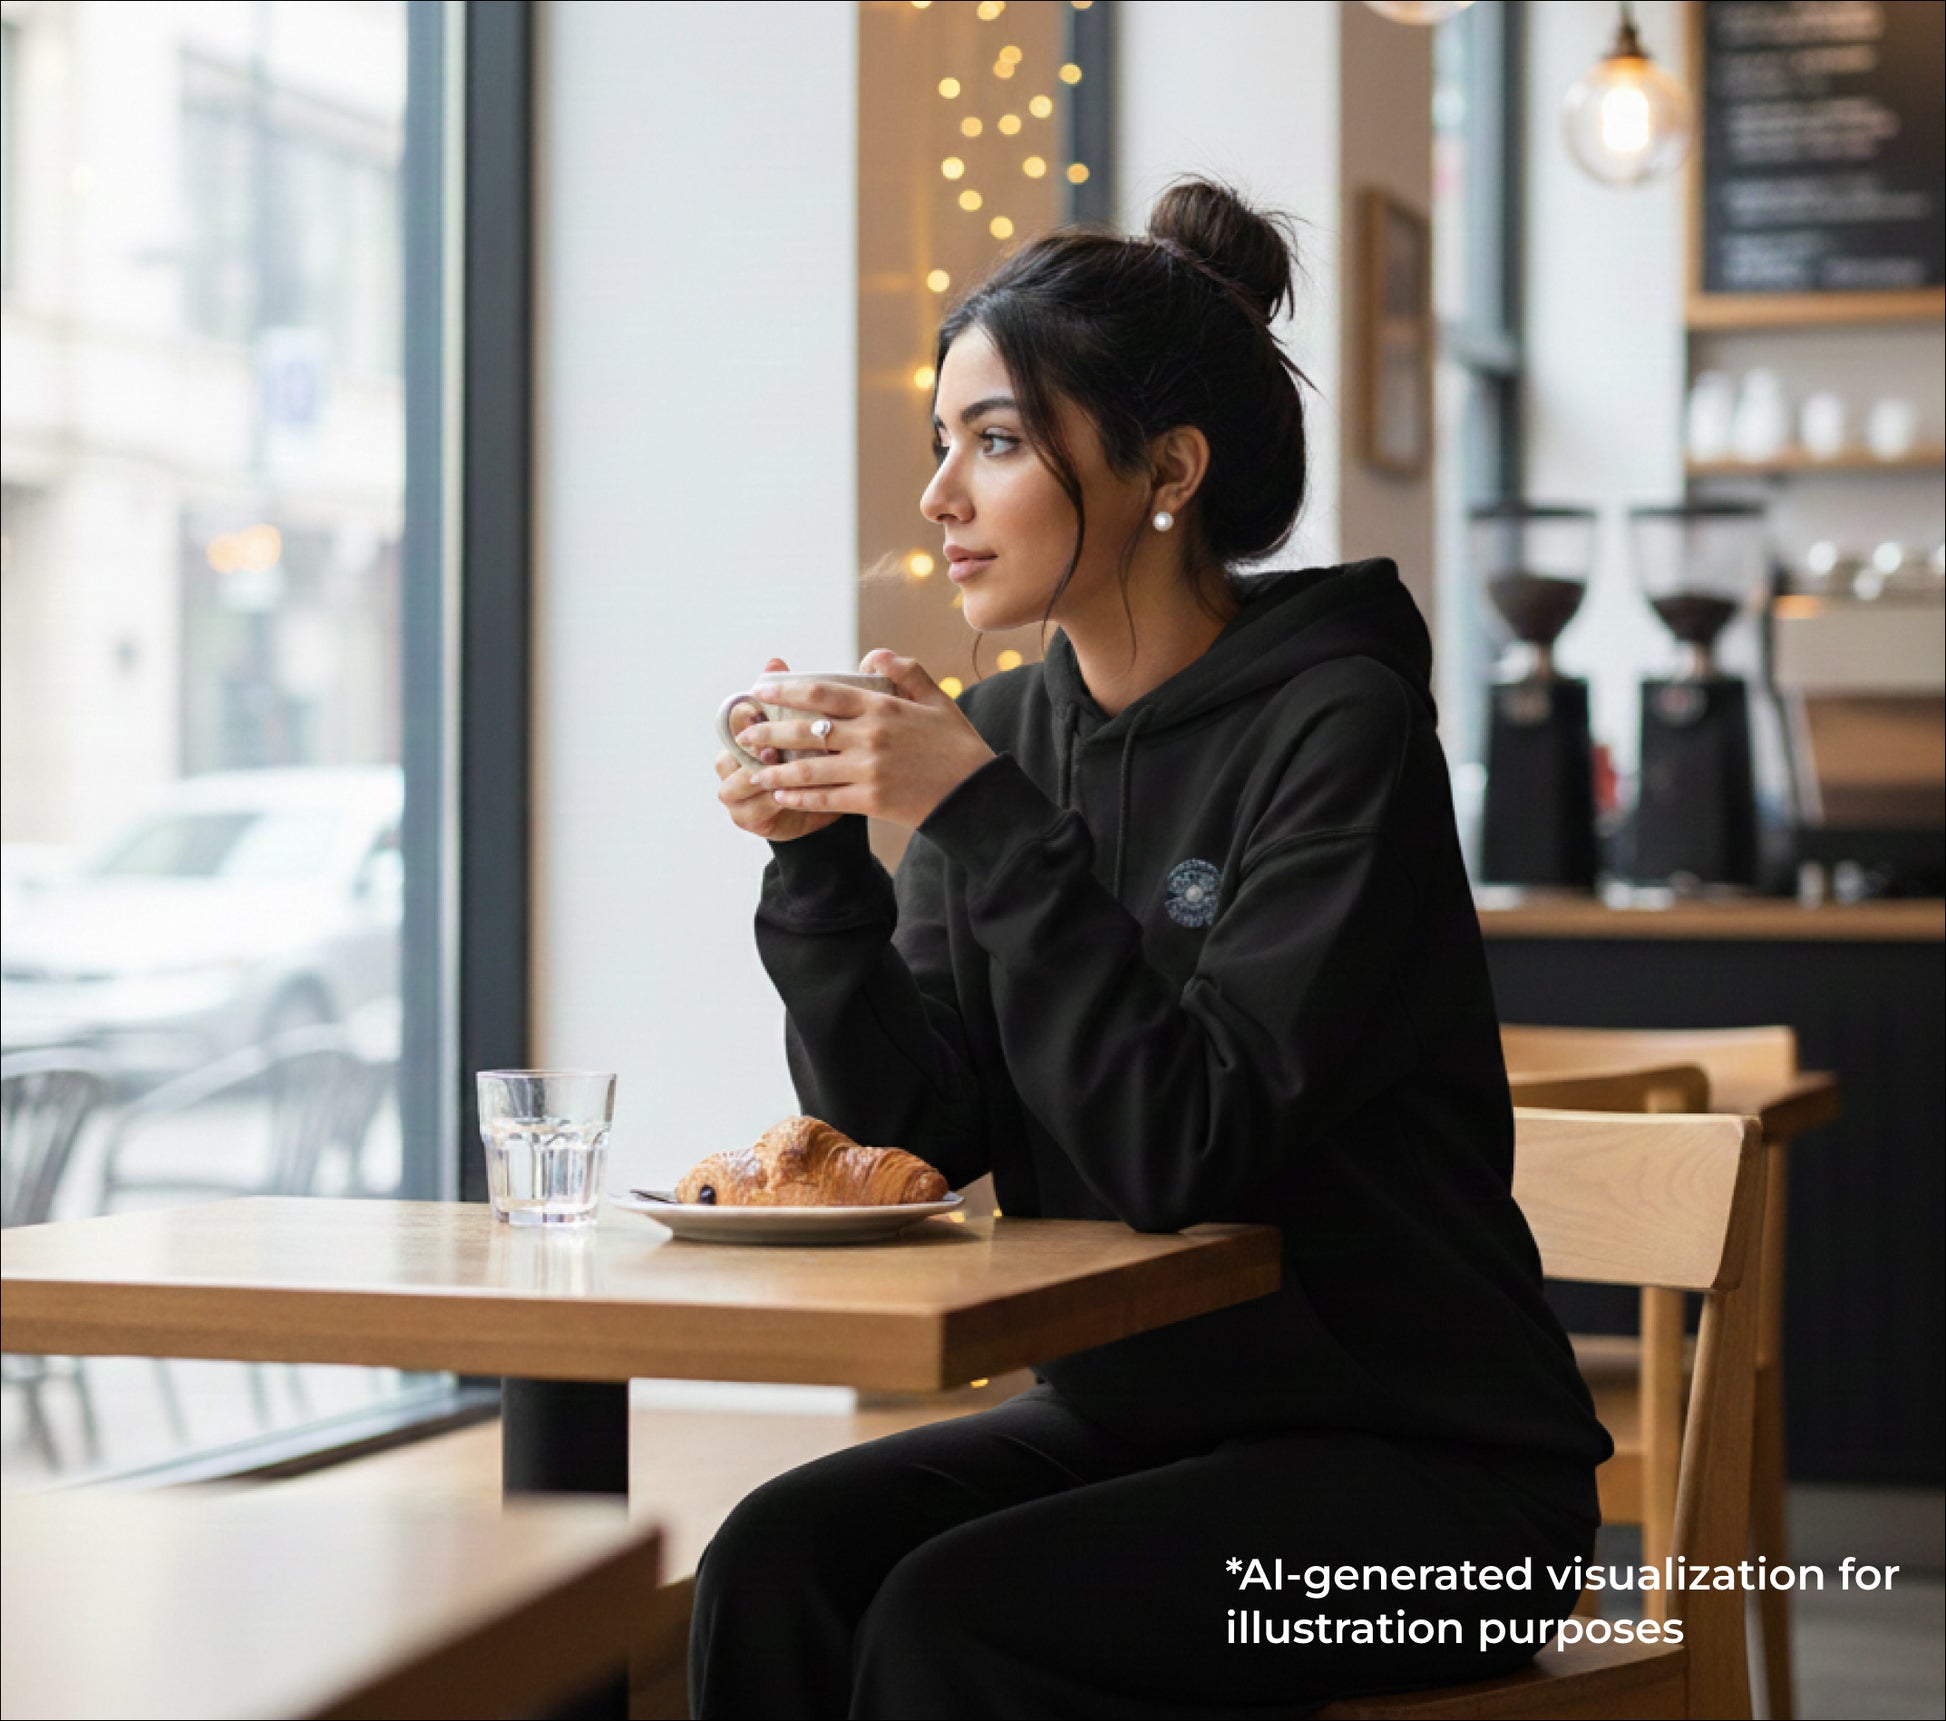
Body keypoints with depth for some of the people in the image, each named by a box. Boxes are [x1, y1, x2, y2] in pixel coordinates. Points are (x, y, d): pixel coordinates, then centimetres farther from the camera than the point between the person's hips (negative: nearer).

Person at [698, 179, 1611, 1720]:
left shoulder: (1340, 730, -15)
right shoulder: (1010, 730, 5)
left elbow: (1187, 1156, -23)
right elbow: (917, 1142, 1)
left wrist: (985, 827, -24)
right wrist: (818, 854, -12)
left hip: (1421, 1466, -6)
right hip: (1131, 1419, 6)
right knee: (776, 1559, -19)